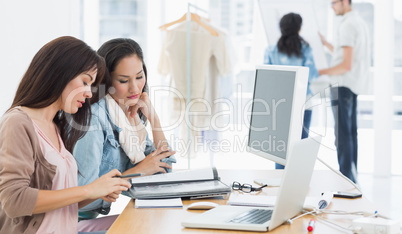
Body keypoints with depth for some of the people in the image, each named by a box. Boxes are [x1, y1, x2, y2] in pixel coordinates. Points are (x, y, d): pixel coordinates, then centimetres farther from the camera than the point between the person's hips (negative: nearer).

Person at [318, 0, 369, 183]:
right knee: (351, 132, 11)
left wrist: (320, 72, -14)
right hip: (354, 85, 10)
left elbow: (346, 65, -20)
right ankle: (352, 178, 15)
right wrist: (326, 44, 30)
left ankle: (346, 179, -11)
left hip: (343, 85, -10)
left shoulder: (347, 26, -14)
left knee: (343, 134, -10)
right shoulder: (360, 23, 17)